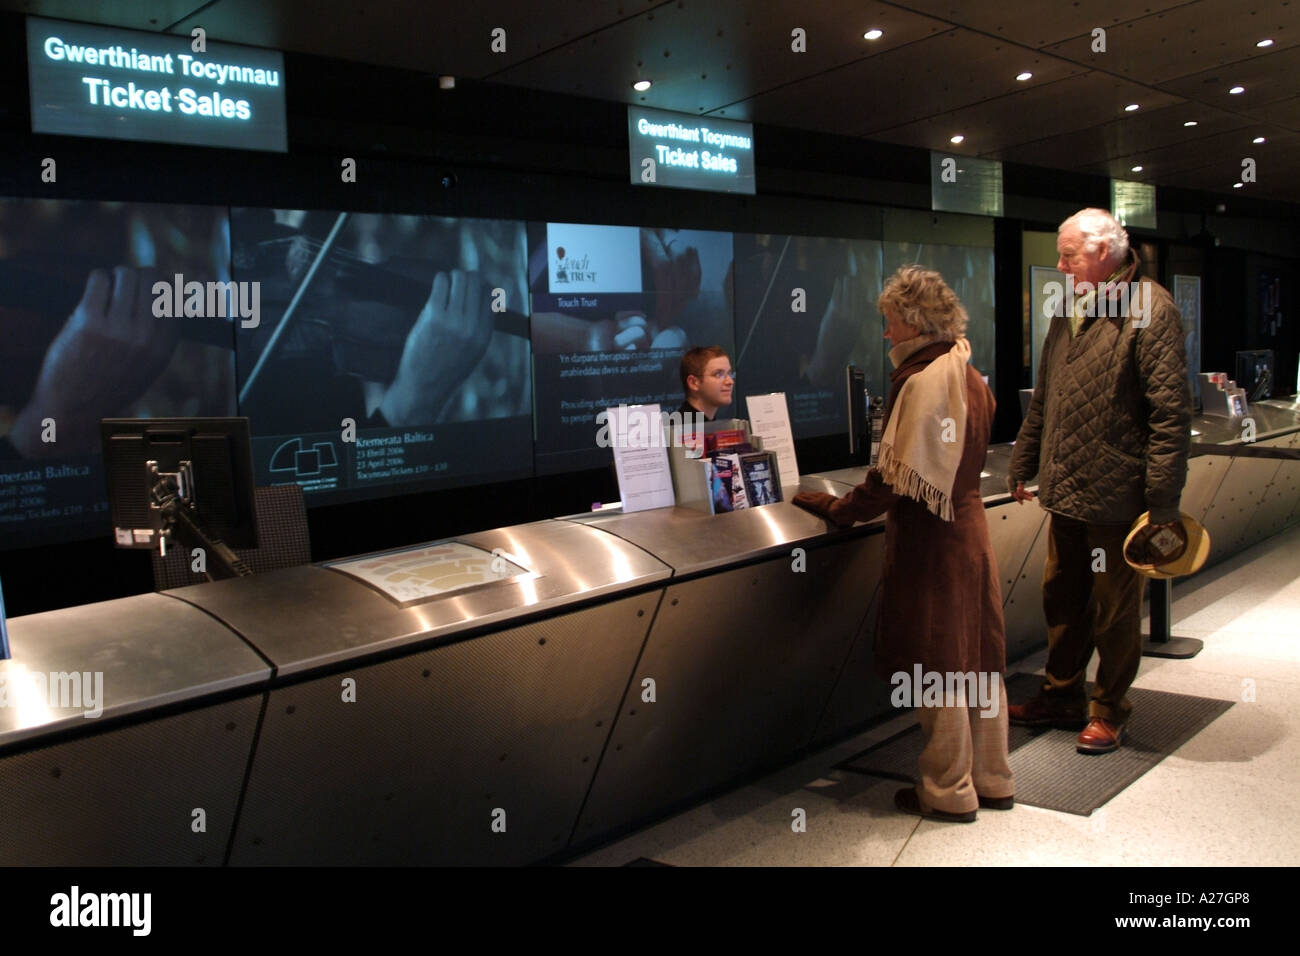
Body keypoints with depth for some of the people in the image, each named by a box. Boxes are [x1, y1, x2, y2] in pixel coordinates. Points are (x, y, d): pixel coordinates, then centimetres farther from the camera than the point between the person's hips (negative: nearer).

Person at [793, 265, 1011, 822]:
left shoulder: (922, 381, -19)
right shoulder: (969, 376, 9)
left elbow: (898, 477, -21)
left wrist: (837, 509, -12)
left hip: (930, 542, -9)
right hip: (970, 530, 9)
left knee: (937, 668, 3)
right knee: (978, 659, 15)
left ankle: (949, 792, 16)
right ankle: (991, 781, 27)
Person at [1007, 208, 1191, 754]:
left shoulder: (1148, 309, -12)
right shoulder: (1071, 312, 12)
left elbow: (1171, 411, -16)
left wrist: (1163, 501, -18)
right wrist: (1022, 465, 20)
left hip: (1116, 495, -7)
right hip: (1065, 490, 7)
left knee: (1114, 609, 7)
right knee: (1061, 598, 16)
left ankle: (1108, 711, 22)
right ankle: (1062, 696, 31)